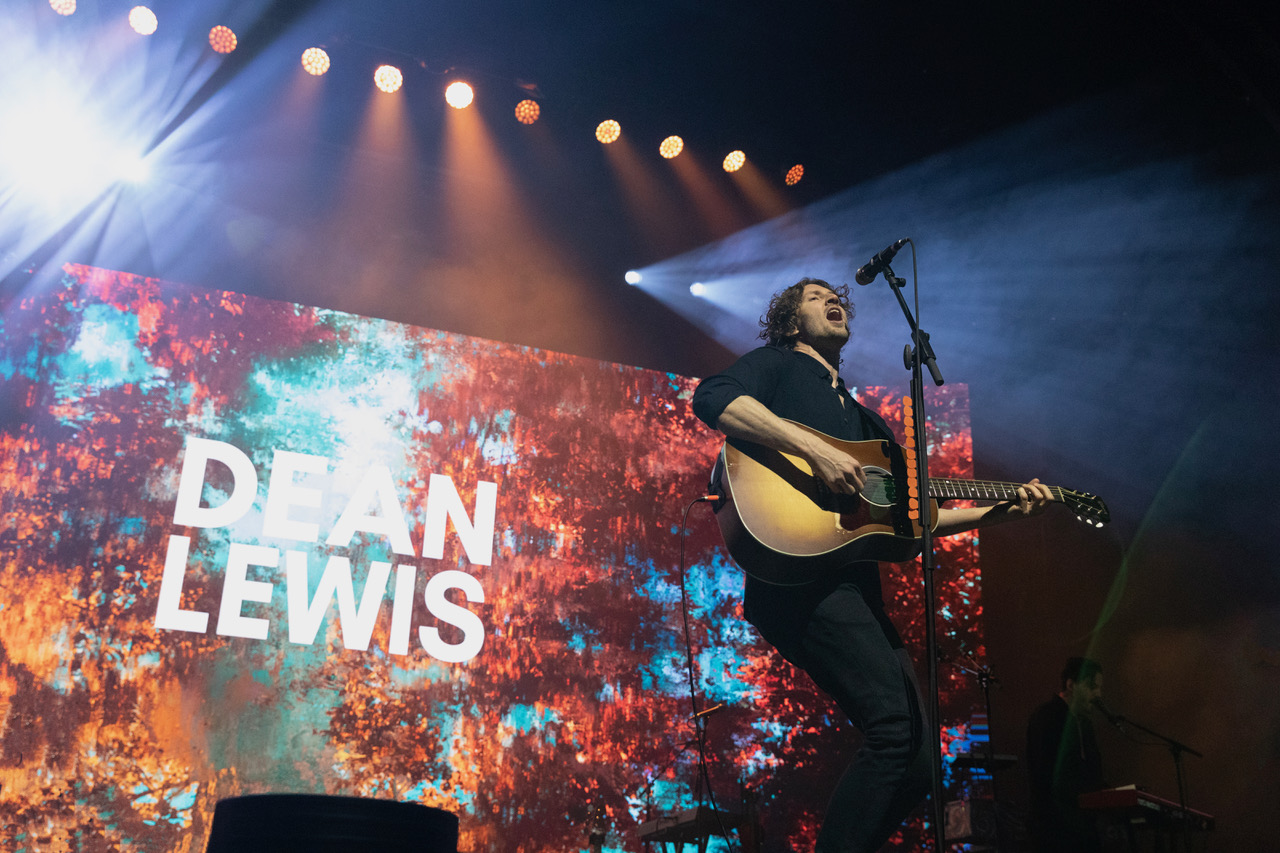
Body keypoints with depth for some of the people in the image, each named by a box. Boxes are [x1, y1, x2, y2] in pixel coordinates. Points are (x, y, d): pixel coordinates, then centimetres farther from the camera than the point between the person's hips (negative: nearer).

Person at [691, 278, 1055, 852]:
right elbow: (712, 399, -13)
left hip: (855, 586, 8)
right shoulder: (775, 365, 11)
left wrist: (999, 511, 17)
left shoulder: (858, 416, 31)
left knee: (914, 767, 4)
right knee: (894, 724, -24)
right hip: (800, 575, -8)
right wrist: (815, 449, -20)